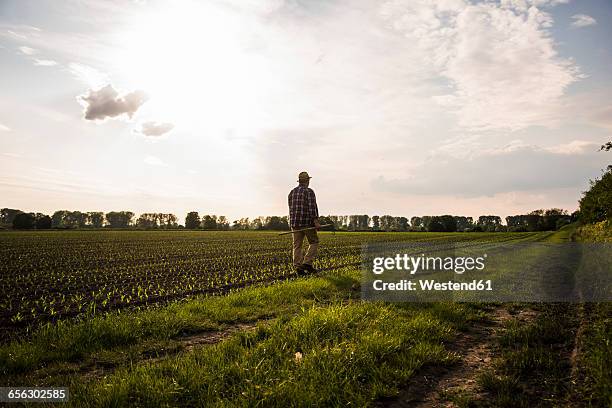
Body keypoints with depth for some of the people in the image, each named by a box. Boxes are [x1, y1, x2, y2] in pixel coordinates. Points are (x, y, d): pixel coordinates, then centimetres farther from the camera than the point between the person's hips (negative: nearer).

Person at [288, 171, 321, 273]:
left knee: (297, 245, 5)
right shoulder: (309, 191, -7)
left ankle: (297, 266, -1)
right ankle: (307, 263, -3)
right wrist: (316, 221, -18)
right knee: (314, 242, 8)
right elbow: (312, 207, -16)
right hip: (307, 222, -5)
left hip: (295, 222, 5)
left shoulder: (292, 192, 12)